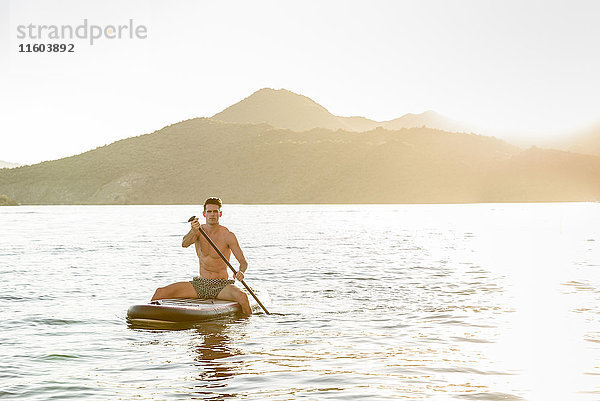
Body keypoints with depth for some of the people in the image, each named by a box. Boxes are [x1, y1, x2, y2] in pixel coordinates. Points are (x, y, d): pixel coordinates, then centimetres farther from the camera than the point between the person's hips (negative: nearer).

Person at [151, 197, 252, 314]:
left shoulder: (228, 235, -9)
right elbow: (184, 244, -22)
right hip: (200, 284, 3)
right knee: (160, 292, -12)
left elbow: (243, 262, -11)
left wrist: (241, 272, -35)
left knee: (242, 296, -36)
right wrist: (193, 232, -44)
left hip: (221, 286, -3)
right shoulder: (198, 231, 0)